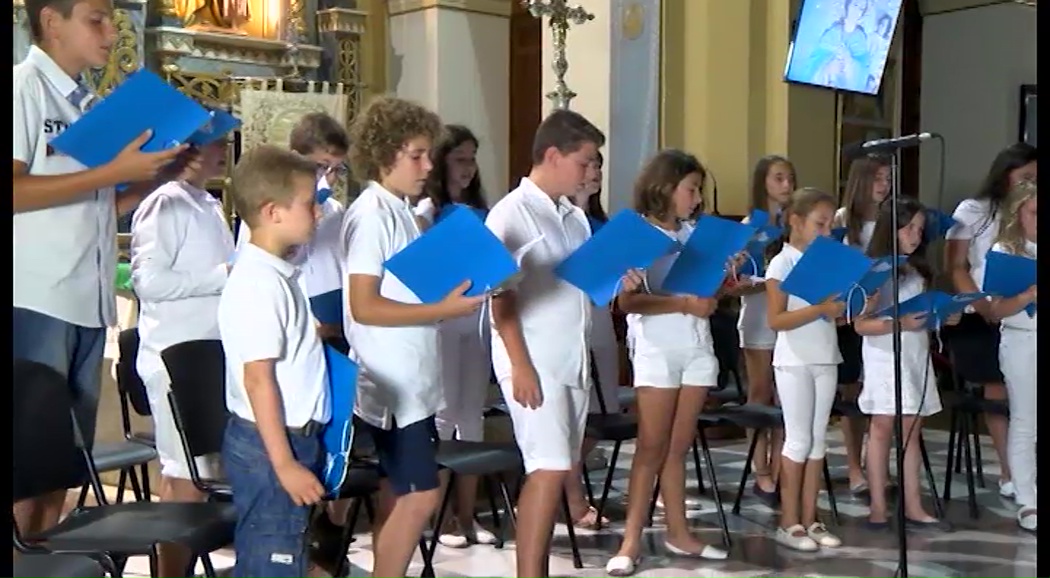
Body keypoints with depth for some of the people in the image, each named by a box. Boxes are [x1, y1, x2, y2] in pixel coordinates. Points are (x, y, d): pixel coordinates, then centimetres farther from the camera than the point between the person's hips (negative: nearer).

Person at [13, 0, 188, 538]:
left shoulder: (91, 105, 16)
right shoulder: (24, 87, -5)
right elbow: (14, 191, -16)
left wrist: (162, 173, 5)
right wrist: (114, 171, -16)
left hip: (87, 301, 7)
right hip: (35, 302, -7)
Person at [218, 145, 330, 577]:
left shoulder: (274, 273, 10)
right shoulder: (260, 282, -19)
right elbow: (258, 380, -21)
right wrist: (284, 463, -20)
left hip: (287, 438, 9)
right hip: (270, 444, -9)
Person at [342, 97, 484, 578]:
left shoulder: (400, 212, 12)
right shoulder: (371, 215, -15)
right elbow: (364, 307, -20)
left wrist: (453, 290, 6)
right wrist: (443, 310, -22)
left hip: (411, 380, 9)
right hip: (392, 384, -9)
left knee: (398, 494, 14)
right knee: (421, 494, -7)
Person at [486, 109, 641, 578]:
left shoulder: (575, 218, 14)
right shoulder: (512, 214, -9)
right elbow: (501, 297, -13)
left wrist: (616, 285, 0)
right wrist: (520, 365, -19)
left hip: (573, 360, 8)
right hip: (534, 363, -8)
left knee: (555, 470, 10)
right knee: (548, 469, -12)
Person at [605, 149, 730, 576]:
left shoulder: (693, 235, 13)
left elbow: (704, 292, 16)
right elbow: (628, 301, -15)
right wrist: (684, 304, -22)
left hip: (697, 347, 6)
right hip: (657, 350, -5)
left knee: (679, 446, 11)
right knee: (652, 447, -6)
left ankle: (678, 532, 18)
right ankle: (631, 541, 0)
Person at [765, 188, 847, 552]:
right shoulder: (783, 264, -8)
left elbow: (834, 314, 14)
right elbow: (776, 320, -16)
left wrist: (846, 310, -7)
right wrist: (821, 309, -23)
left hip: (825, 360, 6)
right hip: (794, 362, -6)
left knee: (818, 440, 8)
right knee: (799, 439, -2)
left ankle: (809, 519, 15)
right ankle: (789, 522, 6)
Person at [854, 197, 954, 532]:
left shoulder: (918, 271, 13)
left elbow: (926, 313, 17)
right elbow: (861, 325, -14)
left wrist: (944, 317, -3)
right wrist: (900, 323, -25)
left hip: (917, 356, 7)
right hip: (885, 358, -6)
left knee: (912, 431, 8)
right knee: (882, 430, -1)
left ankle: (913, 507, 13)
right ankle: (878, 509, 5)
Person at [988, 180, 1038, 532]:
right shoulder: (1004, 250, -2)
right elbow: (997, 310, -7)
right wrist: (1028, 295, -23)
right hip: (1022, 342, -3)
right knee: (1024, 423, 4)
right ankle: (1027, 503, 10)